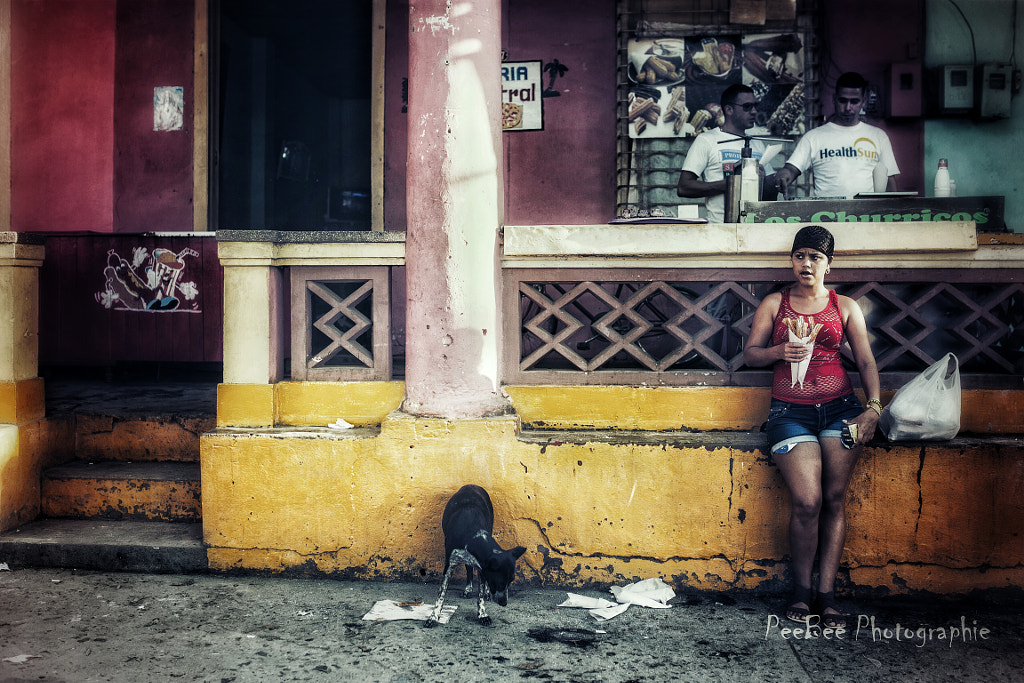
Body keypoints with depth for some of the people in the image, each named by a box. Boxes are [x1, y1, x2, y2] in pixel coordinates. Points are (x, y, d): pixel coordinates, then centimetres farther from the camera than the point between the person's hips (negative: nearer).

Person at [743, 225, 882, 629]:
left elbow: (866, 361, 9)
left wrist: (873, 408, -6)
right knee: (807, 501, -15)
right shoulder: (773, 304, 11)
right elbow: (749, 354, 8)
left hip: (839, 407, 2)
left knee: (834, 500, -5)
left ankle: (826, 595, 3)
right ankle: (802, 590, 2)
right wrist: (779, 352, -13)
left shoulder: (845, 307, 13)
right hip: (790, 411, -2)